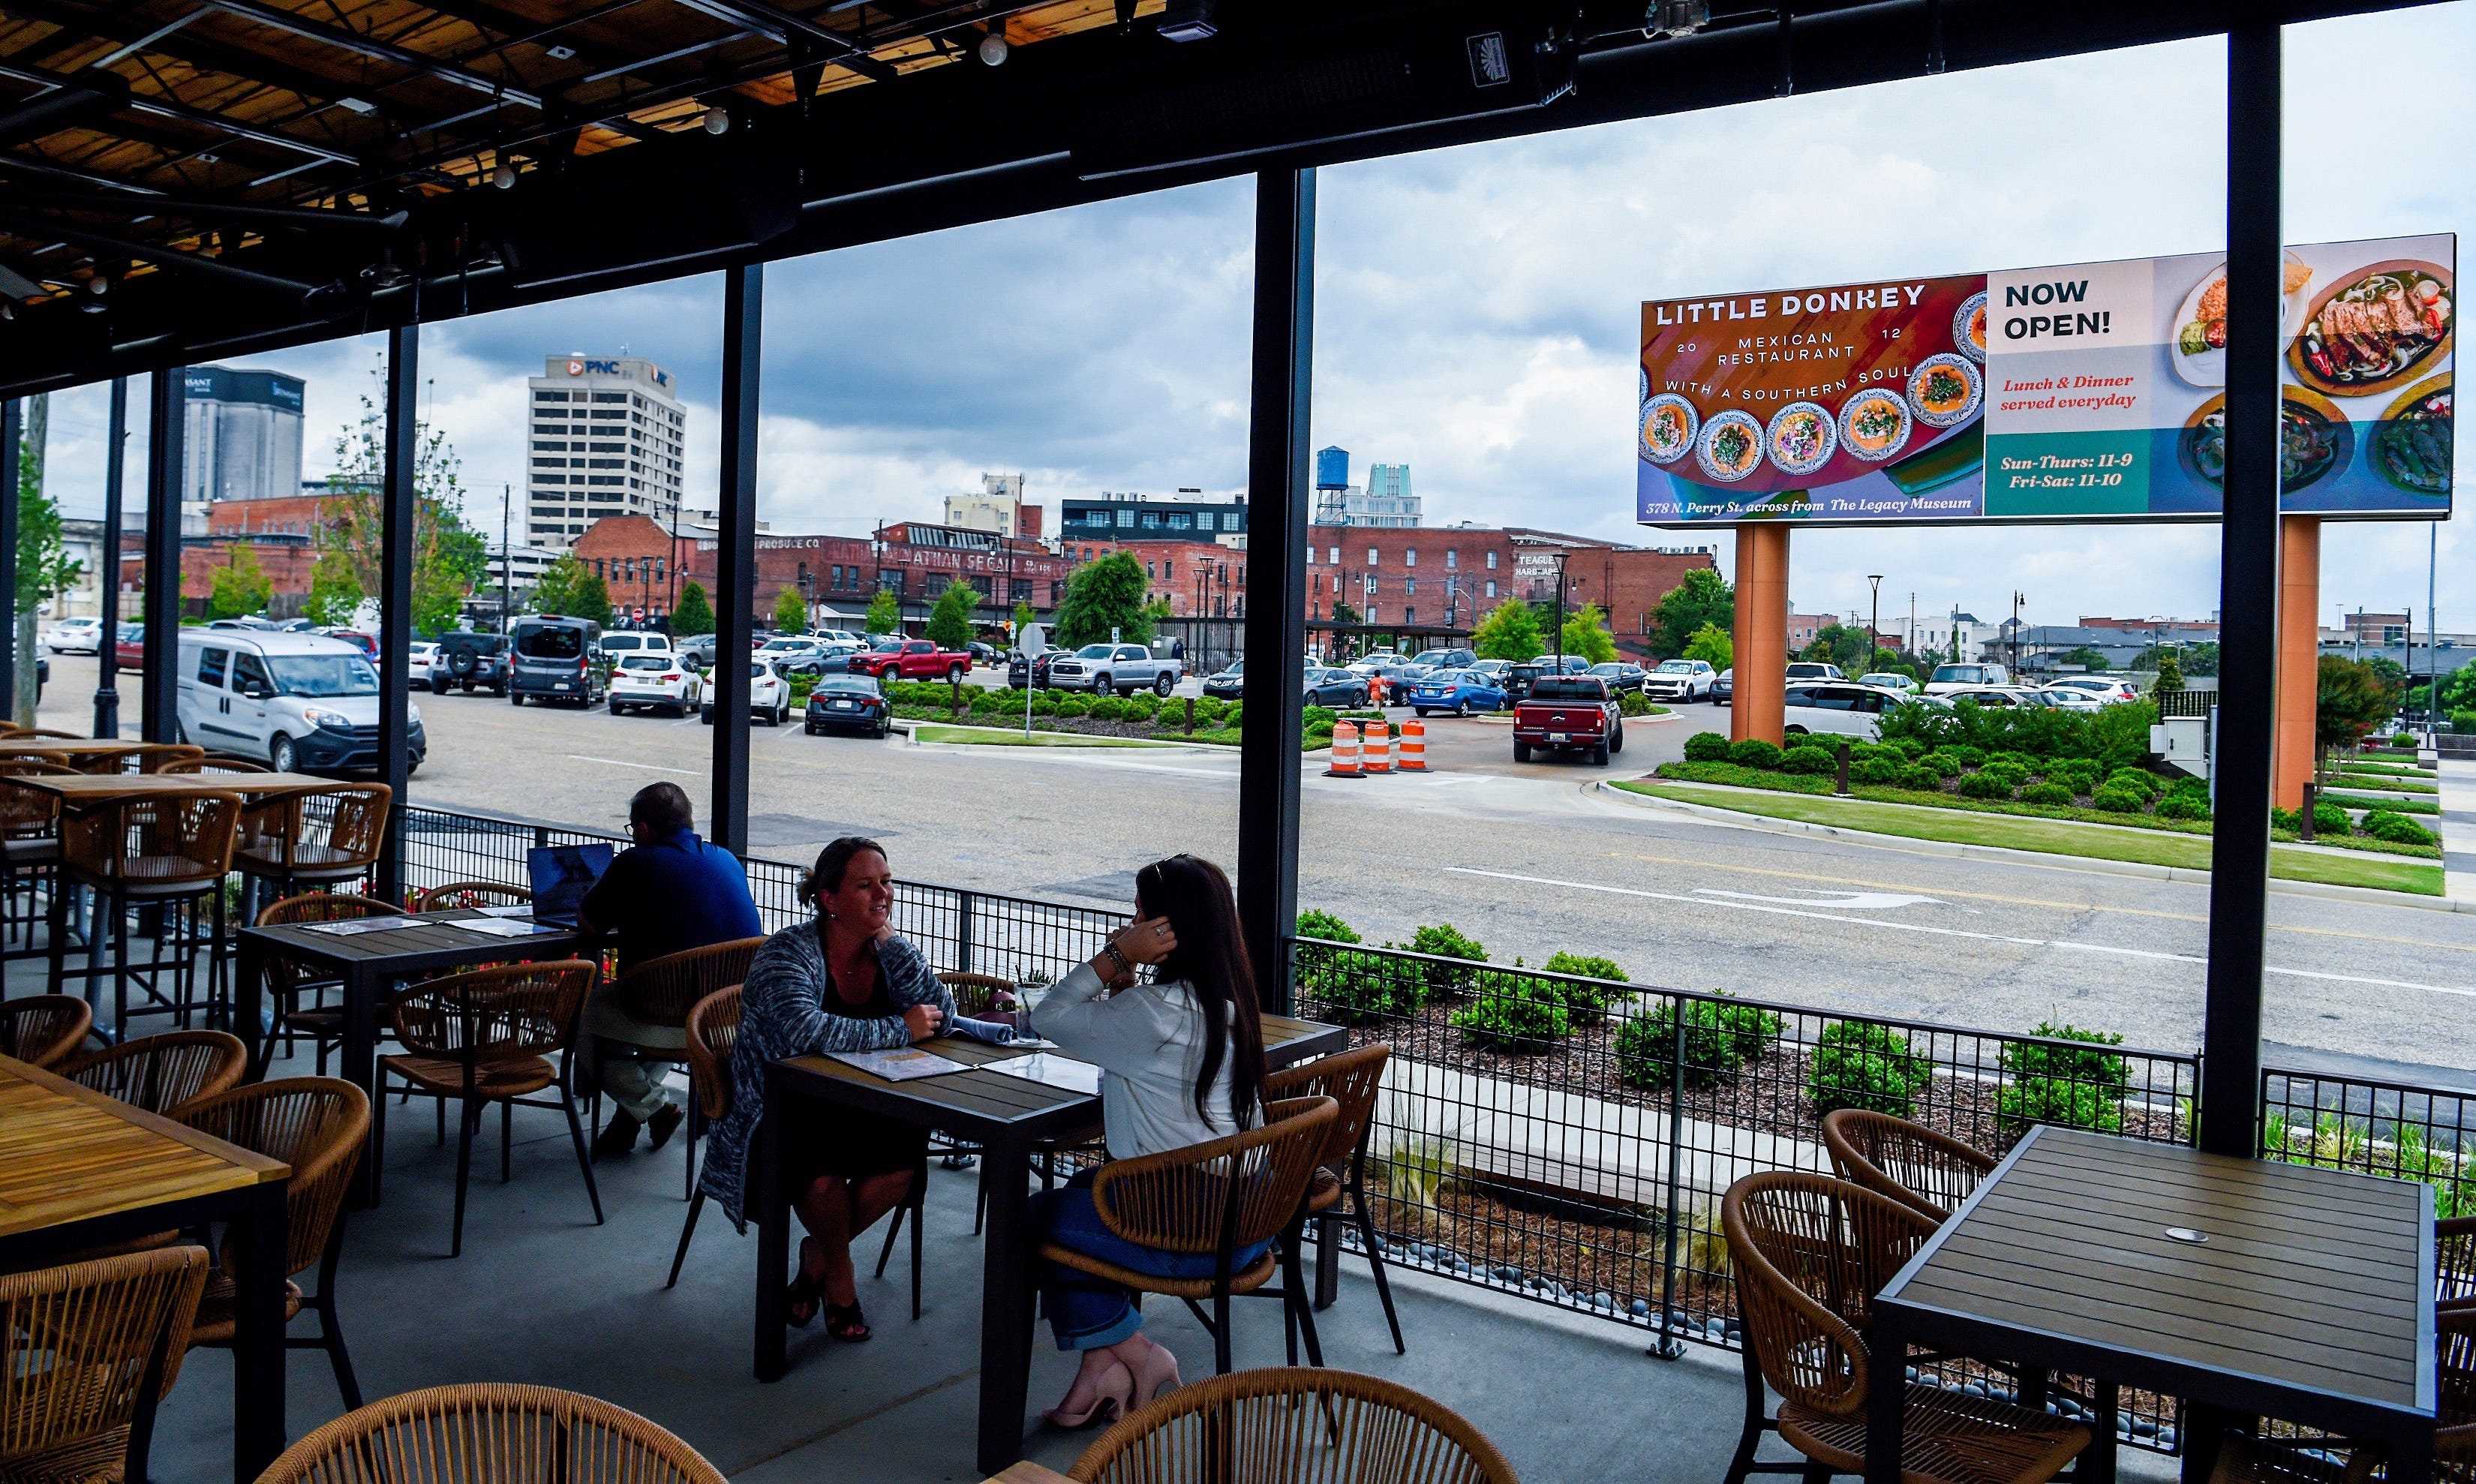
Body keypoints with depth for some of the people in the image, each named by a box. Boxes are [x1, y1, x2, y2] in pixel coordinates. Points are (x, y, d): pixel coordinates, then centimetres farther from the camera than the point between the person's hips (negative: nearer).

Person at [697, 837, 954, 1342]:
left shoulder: (888, 952, 1)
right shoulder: (789, 952, -17)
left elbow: (942, 1016, -12)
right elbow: (804, 1031, -35)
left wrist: (890, 941, -18)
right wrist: (900, 1030, -28)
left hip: (858, 1108, 5)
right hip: (780, 1109, -5)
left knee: (907, 1148, -24)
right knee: (824, 1165, -33)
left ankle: (819, 1253, 4)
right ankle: (838, 1276, -1)